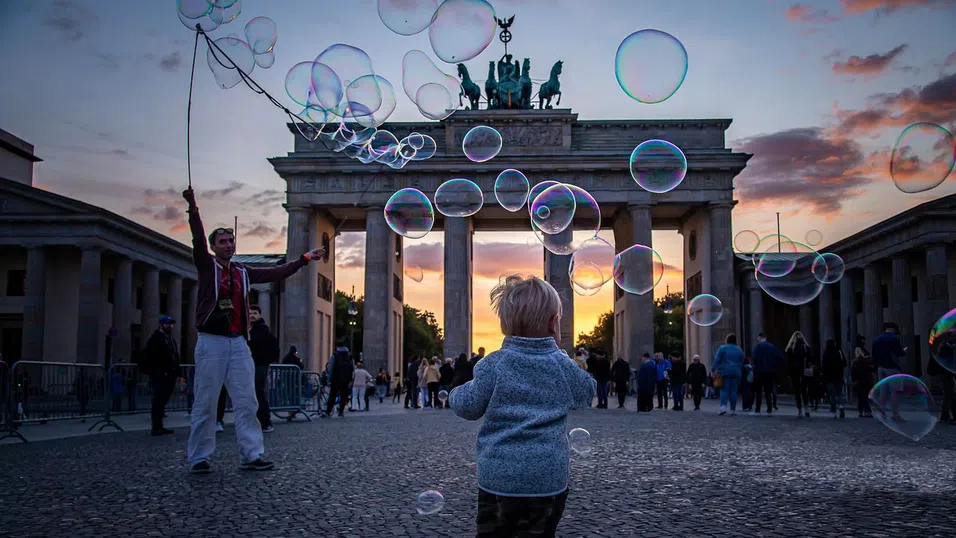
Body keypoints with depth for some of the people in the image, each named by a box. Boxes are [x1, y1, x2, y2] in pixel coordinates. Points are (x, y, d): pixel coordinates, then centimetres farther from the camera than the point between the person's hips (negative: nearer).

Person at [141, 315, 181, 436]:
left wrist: (177, 373, 14)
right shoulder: (155, 338, -4)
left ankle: (159, 427, 16)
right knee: (159, 401, -8)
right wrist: (159, 372, -19)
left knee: (162, 401, 11)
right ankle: (156, 428, -7)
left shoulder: (171, 339, 22)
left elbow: (176, 358, 22)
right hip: (159, 376, -8)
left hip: (170, 376, 8)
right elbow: (149, 357, -15)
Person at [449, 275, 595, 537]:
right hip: (548, 479, 1)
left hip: (497, 478, -1)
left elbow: (468, 407, -5)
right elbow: (587, 392, 16)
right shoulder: (564, 367, -2)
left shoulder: (493, 365, -7)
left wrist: (456, 393, 17)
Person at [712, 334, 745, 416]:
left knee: (724, 390, 0)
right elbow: (742, 364, 13)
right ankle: (733, 410, 7)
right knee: (733, 391, 6)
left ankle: (723, 406, -20)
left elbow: (717, 360, -9)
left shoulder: (722, 348, -3)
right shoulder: (739, 350, 9)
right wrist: (740, 372, 22)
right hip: (736, 372, 2)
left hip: (724, 372, -2)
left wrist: (713, 369, -8)